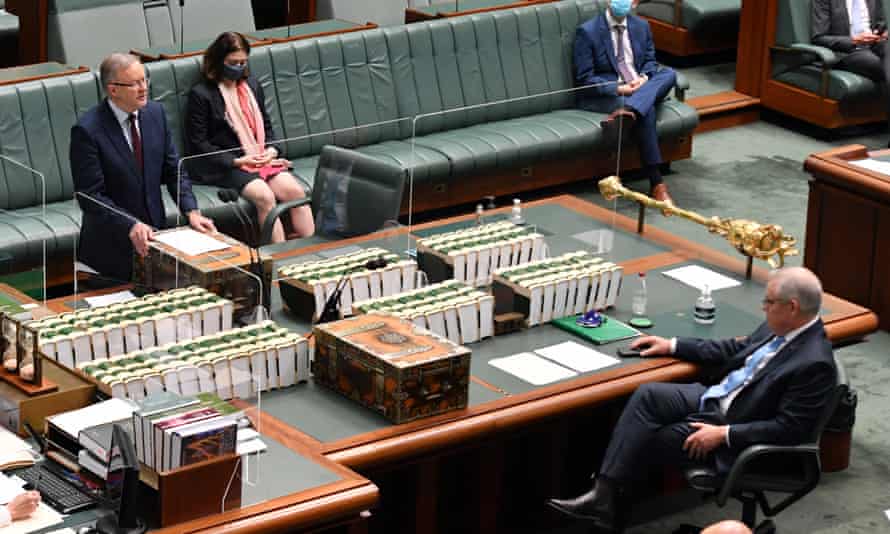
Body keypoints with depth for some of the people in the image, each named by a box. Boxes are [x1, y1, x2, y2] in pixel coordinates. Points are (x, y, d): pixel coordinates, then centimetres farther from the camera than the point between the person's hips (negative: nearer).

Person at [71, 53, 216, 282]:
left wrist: (191, 212, -8)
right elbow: (90, 196, -19)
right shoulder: (87, 130, -18)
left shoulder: (155, 113, 1)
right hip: (111, 243, -5)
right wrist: (131, 226, -30)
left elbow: (173, 170, 6)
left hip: (154, 232, 5)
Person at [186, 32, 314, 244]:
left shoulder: (252, 86, 19)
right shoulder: (201, 94, -3)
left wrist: (271, 150, 2)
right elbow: (197, 143, -6)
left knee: (295, 191, -21)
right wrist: (236, 161, -14)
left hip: (262, 158, 6)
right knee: (264, 196, -31)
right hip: (225, 164, -6)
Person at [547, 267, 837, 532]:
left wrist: (723, 434, -22)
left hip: (733, 428, -8)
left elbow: (788, 428, -23)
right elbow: (738, 349, 17)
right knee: (647, 395, -14)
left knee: (643, 439, -11)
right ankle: (603, 493, -17)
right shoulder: (779, 330, 2)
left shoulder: (815, 364, -24)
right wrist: (672, 346, 15)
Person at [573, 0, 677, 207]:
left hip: (639, 89, 6)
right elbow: (585, 80, -9)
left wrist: (644, 78, -10)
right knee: (646, 110, -36)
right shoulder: (587, 32, -6)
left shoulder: (641, 26, 11)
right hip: (603, 96, -6)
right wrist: (619, 89, -23)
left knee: (668, 74, -27)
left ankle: (625, 113, -51)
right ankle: (656, 184, -43)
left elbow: (650, 61, 16)